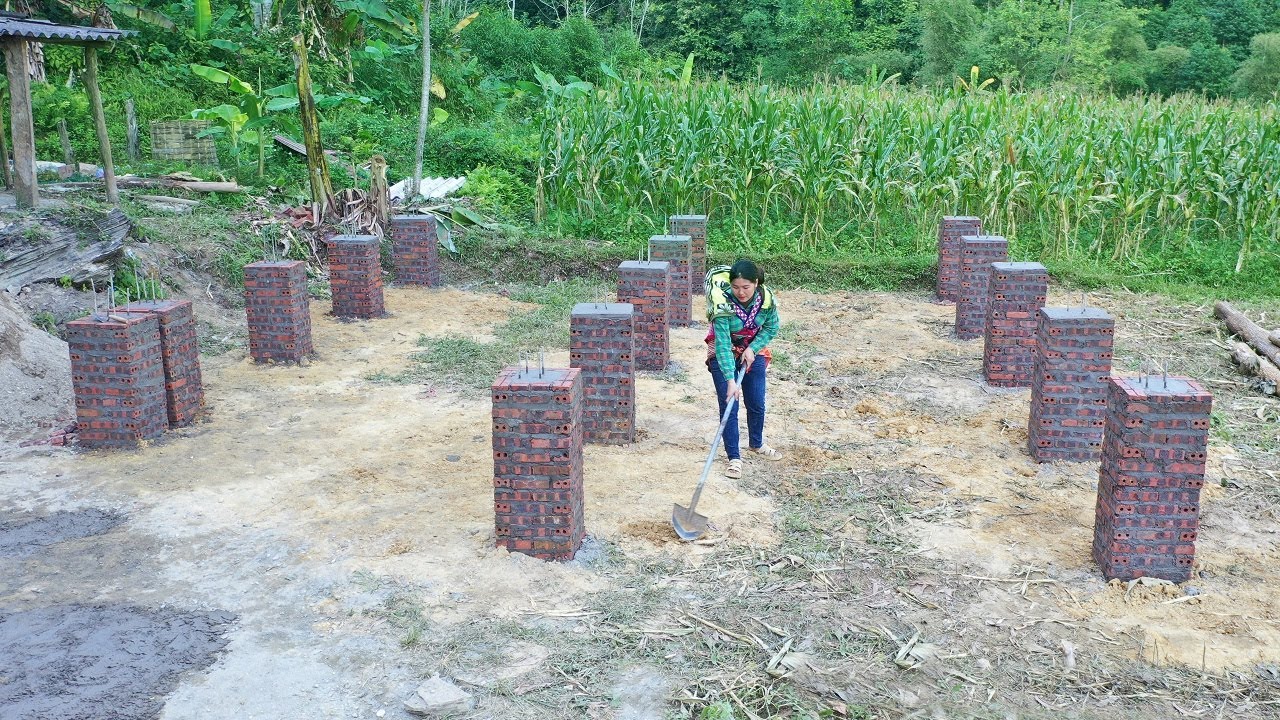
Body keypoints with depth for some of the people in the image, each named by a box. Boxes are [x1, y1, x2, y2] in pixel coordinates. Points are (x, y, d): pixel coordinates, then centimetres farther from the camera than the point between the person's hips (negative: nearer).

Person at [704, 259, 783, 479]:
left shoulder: (767, 298, -21)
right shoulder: (722, 304, -32)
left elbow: (771, 328, -4)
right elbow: (722, 344, -34)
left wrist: (752, 349, -18)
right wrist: (730, 380, -39)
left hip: (753, 352, 4)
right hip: (723, 355, -3)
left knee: (756, 404, 12)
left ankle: (757, 444, 38)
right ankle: (734, 458, 4)